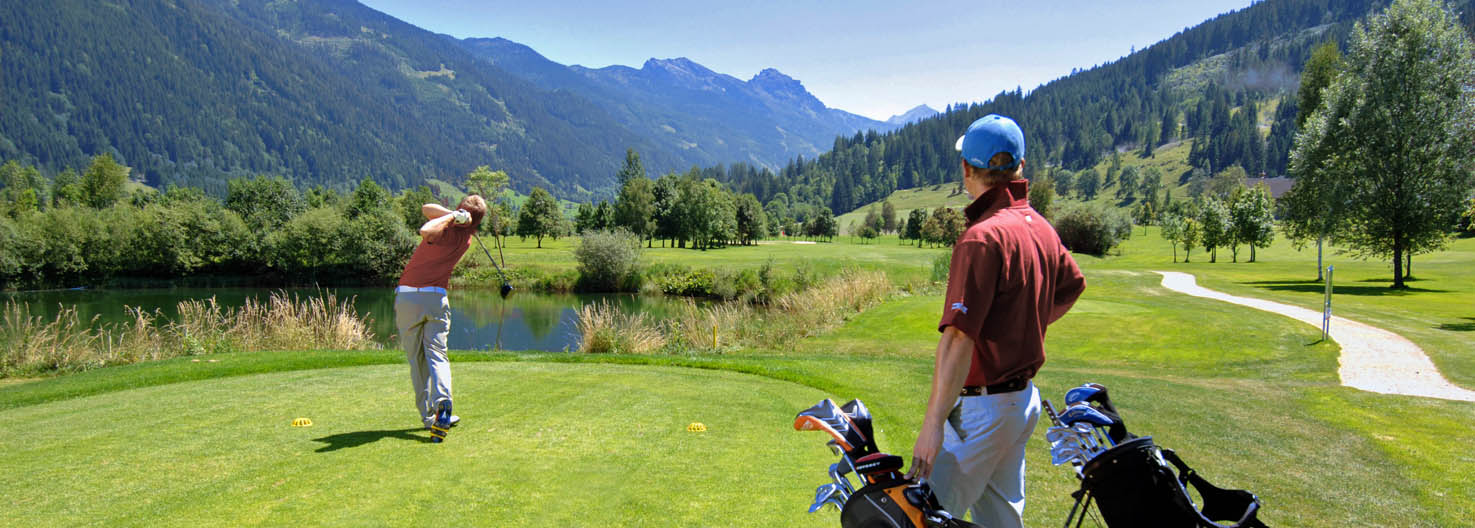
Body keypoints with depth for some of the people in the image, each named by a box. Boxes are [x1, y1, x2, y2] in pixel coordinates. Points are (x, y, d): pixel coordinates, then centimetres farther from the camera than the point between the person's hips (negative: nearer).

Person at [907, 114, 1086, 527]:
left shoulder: (983, 237, -22)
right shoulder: (1040, 227, 5)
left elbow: (959, 340, -28)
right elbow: (1072, 286, 24)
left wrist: (933, 423, -28)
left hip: (984, 407, -9)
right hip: (1025, 398, 9)